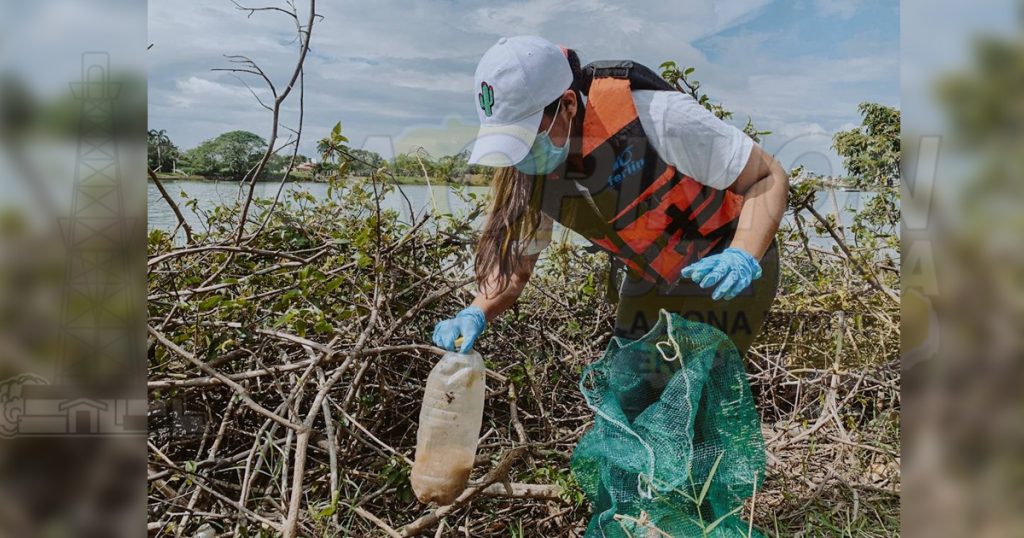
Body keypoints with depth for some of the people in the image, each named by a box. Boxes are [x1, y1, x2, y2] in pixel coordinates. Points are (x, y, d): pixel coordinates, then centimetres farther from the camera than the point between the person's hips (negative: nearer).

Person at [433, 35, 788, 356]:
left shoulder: (659, 119, -34)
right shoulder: (524, 175, -16)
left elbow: (769, 178, -24)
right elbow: (515, 265, -4)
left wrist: (744, 257, -40)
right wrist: (476, 314, -23)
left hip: (723, 277, -5)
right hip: (649, 284, 5)